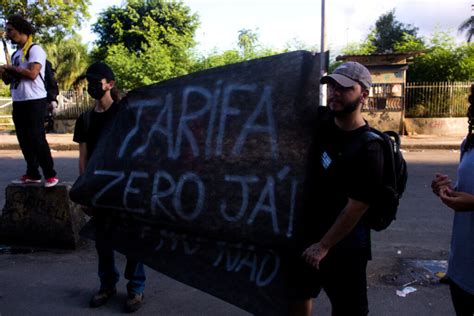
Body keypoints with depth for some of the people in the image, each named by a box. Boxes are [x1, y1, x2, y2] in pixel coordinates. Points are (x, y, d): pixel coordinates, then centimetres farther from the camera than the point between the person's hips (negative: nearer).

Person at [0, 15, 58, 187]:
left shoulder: (35, 49, -7)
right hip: (18, 102, 8)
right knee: (25, 140, 8)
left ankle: (50, 175, -2)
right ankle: (32, 174, 14)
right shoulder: (15, 54, 19)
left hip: (34, 101, -8)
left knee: (37, 139, -9)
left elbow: (32, 74, -21)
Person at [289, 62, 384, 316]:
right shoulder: (321, 120, -5)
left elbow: (356, 208, -20)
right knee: (298, 295, 23)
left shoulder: (368, 149, -23)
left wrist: (324, 246, -14)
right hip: (308, 232, 7)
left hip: (344, 246, -6)